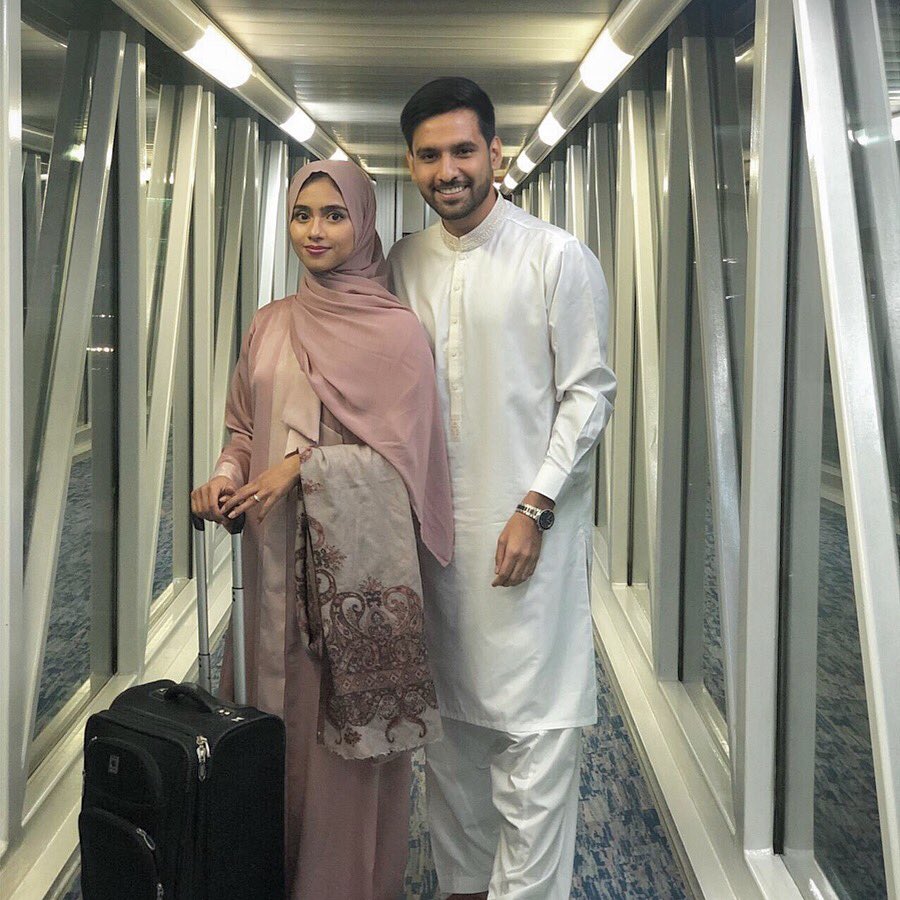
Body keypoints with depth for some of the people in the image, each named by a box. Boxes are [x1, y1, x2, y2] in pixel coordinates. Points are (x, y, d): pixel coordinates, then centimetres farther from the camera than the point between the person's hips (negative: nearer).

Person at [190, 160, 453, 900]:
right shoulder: (270, 325, 11)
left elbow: (401, 449, -9)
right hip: (275, 553, 5)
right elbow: (245, 428, 16)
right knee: (273, 706, 10)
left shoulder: (395, 329, -5)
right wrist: (226, 476, -3)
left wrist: (307, 464, -18)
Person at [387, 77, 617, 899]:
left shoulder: (557, 257, -5)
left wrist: (535, 508, -13)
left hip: (529, 523, -5)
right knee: (448, 717, 13)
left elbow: (589, 395, -6)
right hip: (436, 523, 5)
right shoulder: (406, 262, 9)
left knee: (536, 722, -3)